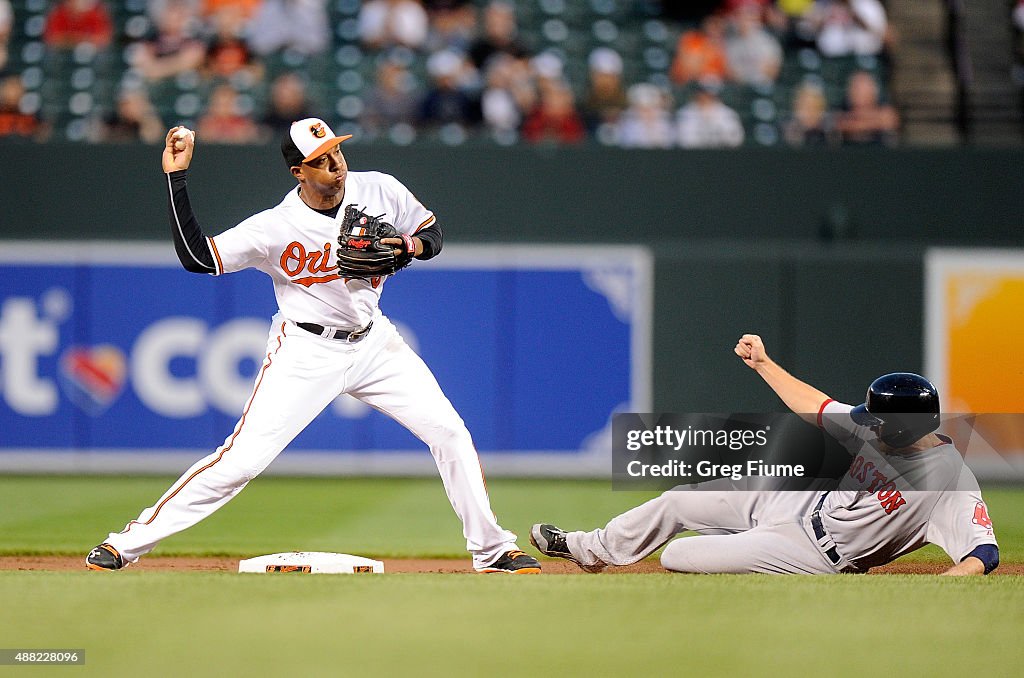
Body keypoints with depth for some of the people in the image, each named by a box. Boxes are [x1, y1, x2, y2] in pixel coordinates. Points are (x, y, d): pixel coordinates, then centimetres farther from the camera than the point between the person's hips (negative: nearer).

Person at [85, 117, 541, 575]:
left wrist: (409, 245, -17)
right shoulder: (276, 227, -20)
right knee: (242, 458, -13)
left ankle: (491, 550, 14)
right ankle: (129, 543, -5)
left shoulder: (380, 191, -9)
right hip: (307, 353, -4)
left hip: (374, 343, 4)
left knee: (450, 433, -2)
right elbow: (197, 257, -23)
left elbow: (433, 233, 7)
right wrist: (176, 177, -27)